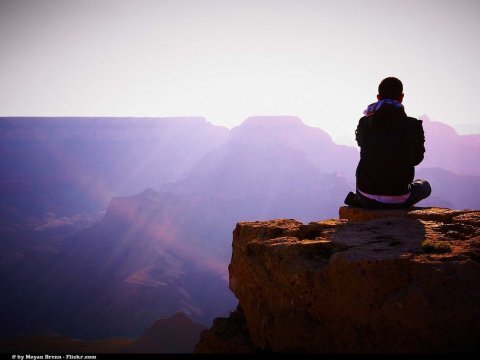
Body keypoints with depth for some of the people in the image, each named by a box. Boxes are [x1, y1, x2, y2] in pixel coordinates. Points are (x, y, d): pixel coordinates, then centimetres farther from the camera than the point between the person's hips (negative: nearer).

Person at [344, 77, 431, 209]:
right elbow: (417, 158, 4)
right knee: (424, 185, 31)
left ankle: (359, 200, 12)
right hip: (398, 201, -3)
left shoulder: (364, 123, -4)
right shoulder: (413, 126, -11)